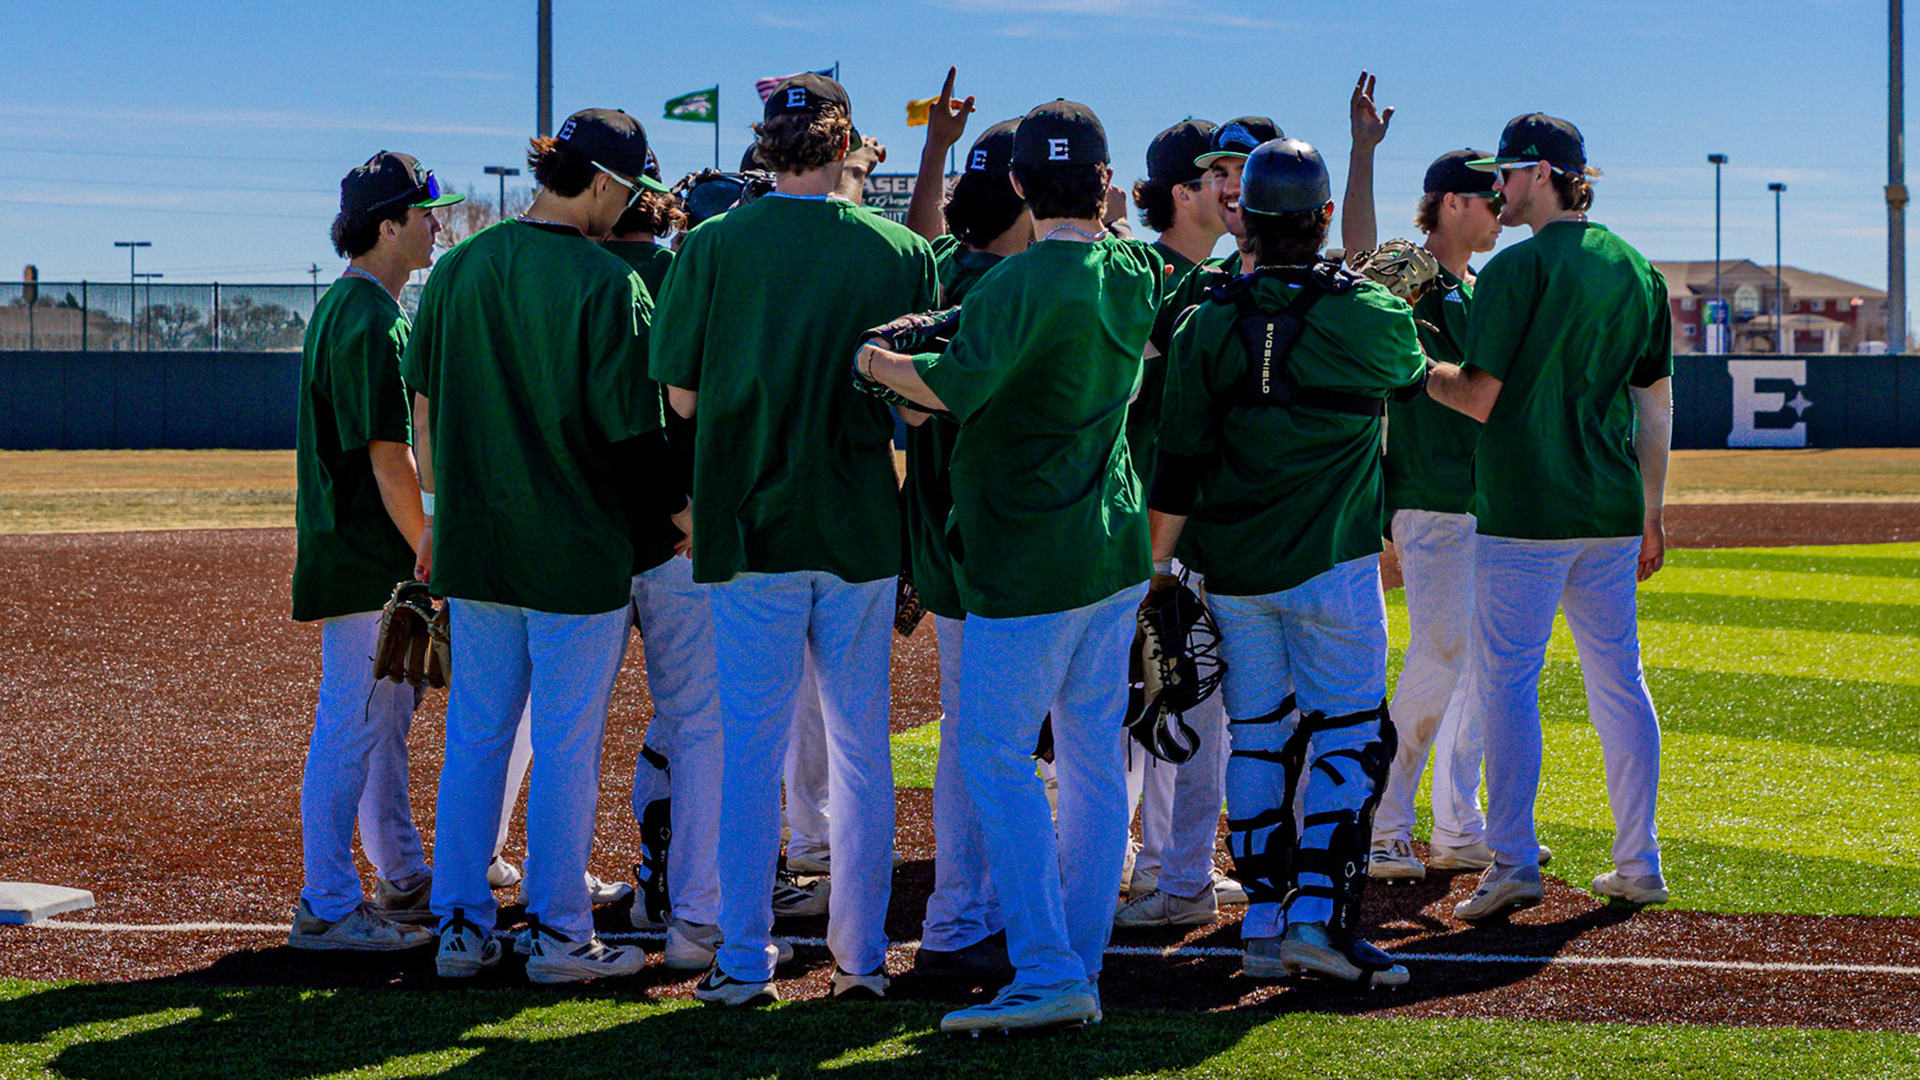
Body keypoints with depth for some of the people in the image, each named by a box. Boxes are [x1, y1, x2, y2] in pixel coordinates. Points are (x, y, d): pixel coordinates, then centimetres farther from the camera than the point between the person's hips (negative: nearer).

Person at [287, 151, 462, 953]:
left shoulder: (344, 308, 15)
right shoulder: (372, 322, -18)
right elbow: (389, 458, -22)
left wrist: (419, 557, 20)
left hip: (370, 562, 11)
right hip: (366, 563, -11)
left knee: (386, 714, 18)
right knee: (355, 726, -6)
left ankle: (403, 878, 29)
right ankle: (328, 909, -1)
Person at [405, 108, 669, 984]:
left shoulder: (458, 269, 4)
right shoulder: (606, 281, -14)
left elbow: (423, 399, 10)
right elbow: (629, 424, -14)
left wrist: (439, 514, 19)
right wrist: (688, 515, 1)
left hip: (474, 544, 5)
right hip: (577, 549, -5)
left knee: (474, 737, 13)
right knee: (568, 746, 4)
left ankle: (461, 925, 17)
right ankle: (558, 934, 11)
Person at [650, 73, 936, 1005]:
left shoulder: (713, 247, -6)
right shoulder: (899, 251, -4)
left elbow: (682, 397, -3)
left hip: (752, 525, -1)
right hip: (863, 529, 1)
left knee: (750, 745, 6)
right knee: (861, 745, 11)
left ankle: (744, 962, 8)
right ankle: (861, 956, 17)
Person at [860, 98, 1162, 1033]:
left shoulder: (1026, 282, -17)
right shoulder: (1136, 273, 6)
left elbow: (955, 385, -28)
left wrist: (870, 359, -12)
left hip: (1033, 554, -8)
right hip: (1116, 542, 8)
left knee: (993, 747, -4)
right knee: (1093, 752, 10)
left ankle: (1046, 972, -10)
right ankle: (1082, 961, 16)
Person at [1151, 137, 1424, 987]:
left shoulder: (1206, 325, -1)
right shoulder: (1370, 318, -7)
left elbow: (1177, 470, -1)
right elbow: (1413, 371, 18)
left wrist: (1157, 566, 7)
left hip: (1231, 567, 3)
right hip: (1331, 564, -3)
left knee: (1257, 738, 10)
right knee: (1348, 735, 2)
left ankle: (1263, 923, 10)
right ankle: (1319, 915, -9)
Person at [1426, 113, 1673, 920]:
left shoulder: (1520, 267, -11)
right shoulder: (1637, 270, 11)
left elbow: (1482, 398, -13)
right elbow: (1656, 401, 13)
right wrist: (1652, 511, 18)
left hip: (1526, 516, -6)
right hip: (1612, 514, 7)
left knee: (1507, 678, -2)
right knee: (1617, 680, 11)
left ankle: (1512, 861, -6)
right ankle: (1638, 863, 14)